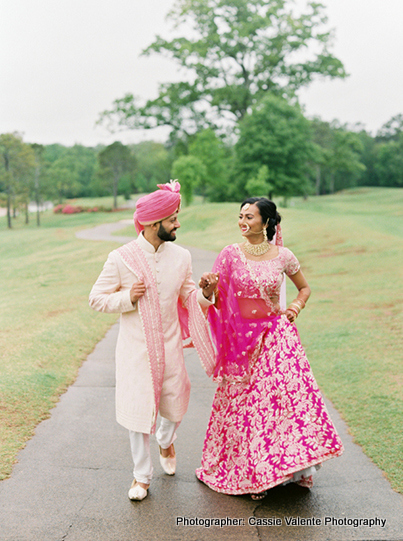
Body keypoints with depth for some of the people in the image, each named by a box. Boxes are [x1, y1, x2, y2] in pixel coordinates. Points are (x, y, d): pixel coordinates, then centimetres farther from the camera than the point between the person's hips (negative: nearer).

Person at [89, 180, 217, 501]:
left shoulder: (181, 257, 0)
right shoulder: (121, 258, -11)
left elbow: (188, 297, 9)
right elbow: (96, 299, -5)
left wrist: (205, 292, -13)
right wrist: (128, 297, -21)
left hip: (170, 346, 3)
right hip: (135, 348, -3)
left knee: (176, 405, 12)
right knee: (138, 409, 3)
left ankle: (166, 441, 48)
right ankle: (142, 475, 24)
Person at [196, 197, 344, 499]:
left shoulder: (283, 256, -1)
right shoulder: (230, 255, -1)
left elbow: (305, 287, 15)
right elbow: (217, 298, 1)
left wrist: (296, 307, -4)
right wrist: (206, 287, -20)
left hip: (277, 336, 0)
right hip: (242, 339, 0)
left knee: (288, 397, -2)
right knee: (245, 405, 5)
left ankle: (293, 466, 19)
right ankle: (251, 474, 22)